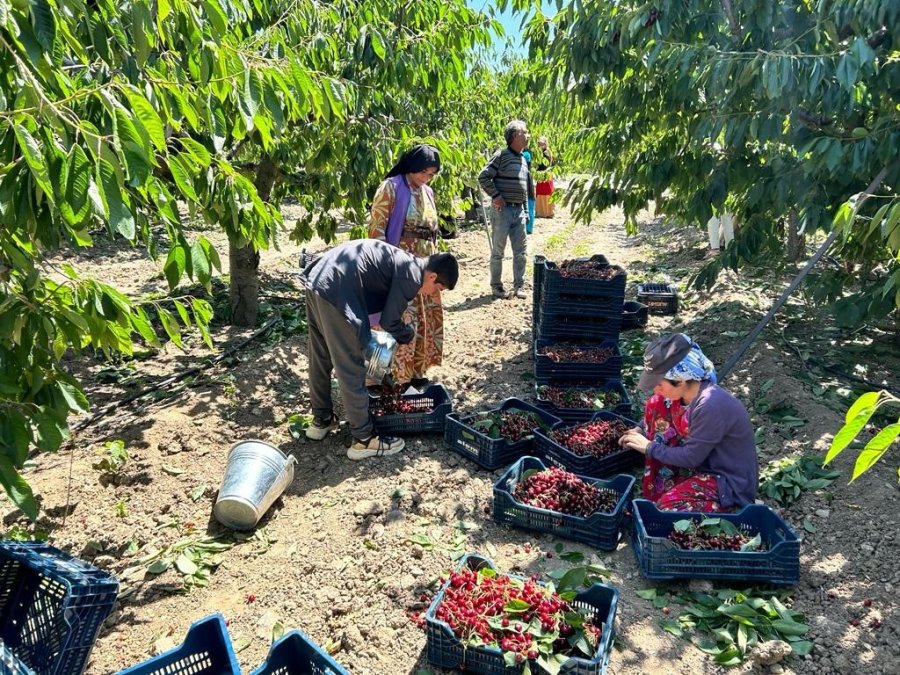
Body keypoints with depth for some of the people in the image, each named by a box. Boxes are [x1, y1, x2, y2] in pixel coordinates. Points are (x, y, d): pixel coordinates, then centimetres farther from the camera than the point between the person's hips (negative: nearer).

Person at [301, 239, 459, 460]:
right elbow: (389, 322, -1)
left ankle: (321, 420, 39)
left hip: (317, 280, 10)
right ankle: (364, 439, 11)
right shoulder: (411, 275, -6)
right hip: (335, 291, -10)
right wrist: (409, 334, 18)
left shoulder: (403, 262, 22)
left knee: (320, 359, 22)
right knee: (351, 369, 0)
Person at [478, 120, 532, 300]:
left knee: (520, 251, 8)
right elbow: (483, 177, -12)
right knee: (498, 251, 3)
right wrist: (495, 196, -14)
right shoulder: (501, 156, -8)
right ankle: (496, 286, 13)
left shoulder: (524, 159, 15)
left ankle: (519, 285, 18)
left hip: (519, 211, 7)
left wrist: (525, 211, 17)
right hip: (503, 209, -7)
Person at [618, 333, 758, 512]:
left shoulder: (711, 405, -31)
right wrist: (645, 434, -4)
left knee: (665, 509, -28)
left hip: (732, 483, -9)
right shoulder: (686, 392, -6)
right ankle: (656, 493, 3)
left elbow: (691, 458, -23)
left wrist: (649, 447, -12)